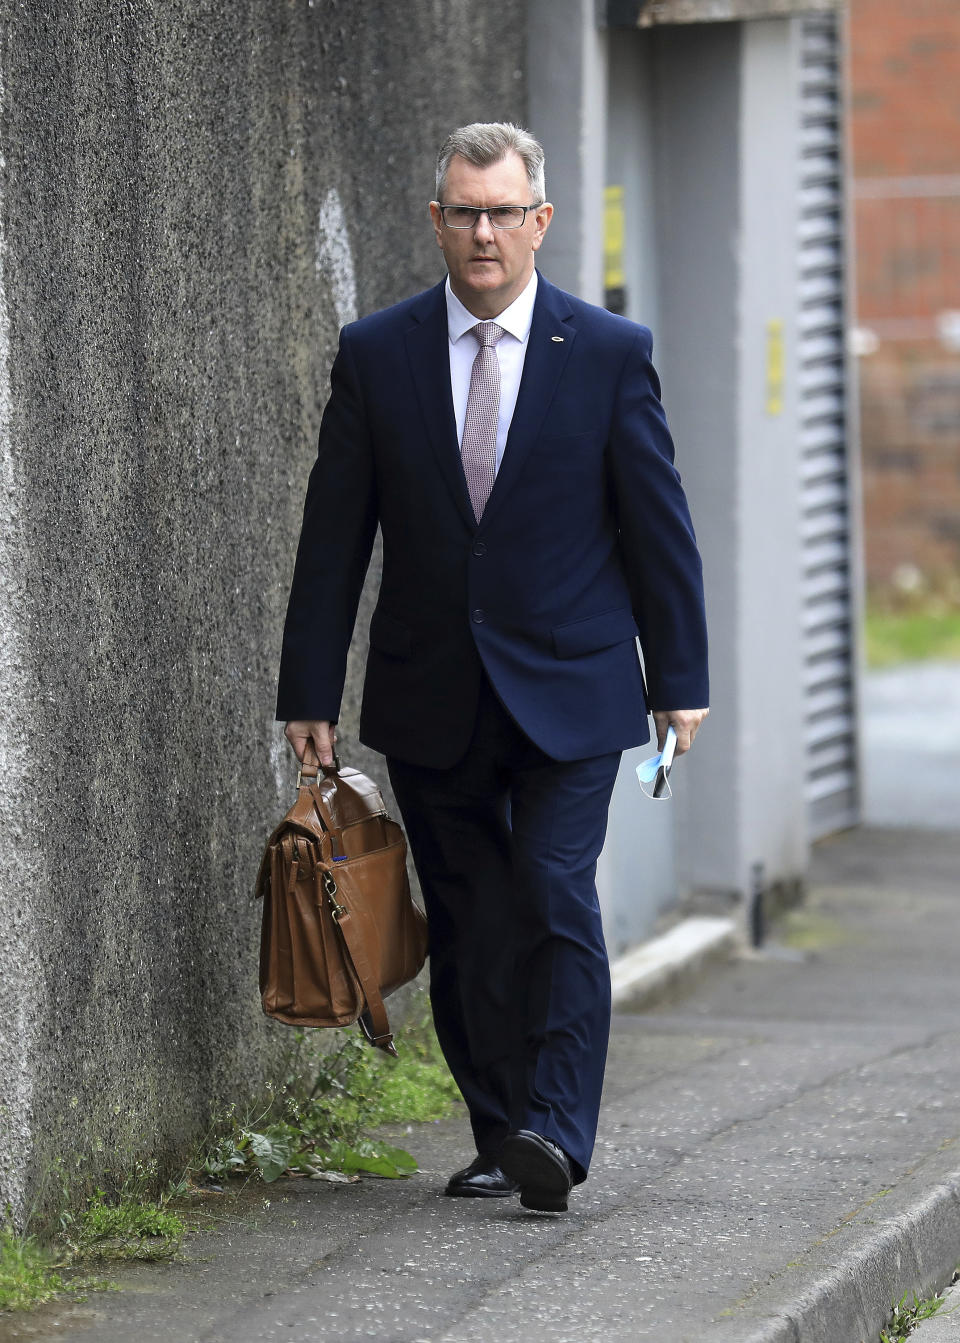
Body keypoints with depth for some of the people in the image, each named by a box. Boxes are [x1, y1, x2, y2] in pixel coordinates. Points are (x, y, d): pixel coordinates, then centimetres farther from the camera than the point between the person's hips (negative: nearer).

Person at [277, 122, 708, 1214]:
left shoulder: (609, 353, 0)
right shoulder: (375, 354, 3)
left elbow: (659, 527, 3)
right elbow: (334, 537, 5)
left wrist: (679, 681, 1)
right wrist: (310, 694, 2)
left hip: (568, 693, -2)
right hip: (430, 702, 2)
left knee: (557, 902, -14)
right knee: (465, 924, 5)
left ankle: (557, 1134, -16)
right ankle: (499, 1135, 14)